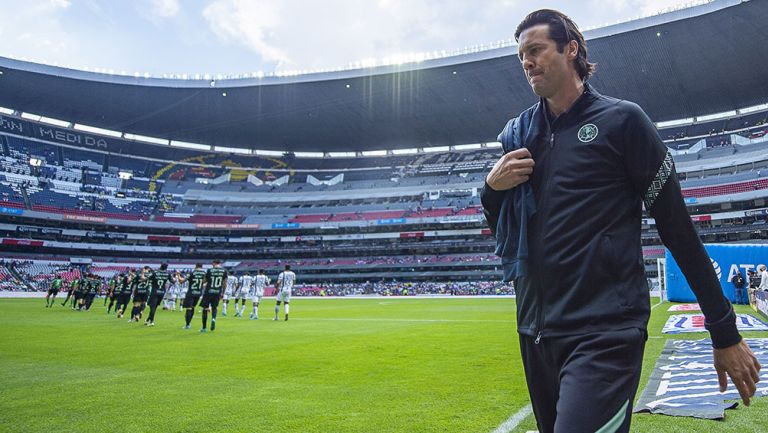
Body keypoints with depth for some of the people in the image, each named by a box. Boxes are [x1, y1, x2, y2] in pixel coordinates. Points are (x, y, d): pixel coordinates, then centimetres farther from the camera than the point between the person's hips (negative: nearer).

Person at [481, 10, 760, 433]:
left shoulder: (621, 119, -2)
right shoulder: (517, 134, 11)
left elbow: (677, 226, -2)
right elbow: (502, 229, 18)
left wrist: (724, 330, -1)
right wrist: (492, 187, -4)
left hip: (604, 334, -5)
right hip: (536, 330, 6)